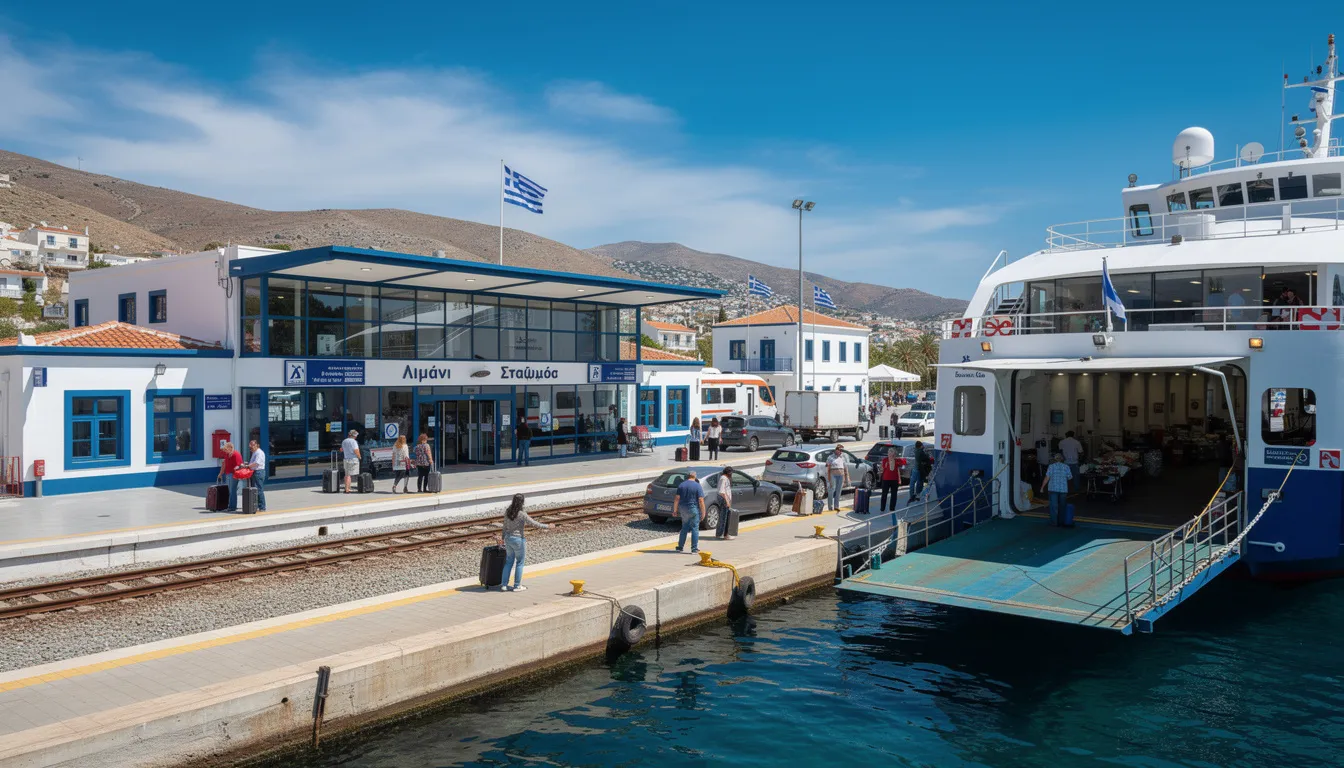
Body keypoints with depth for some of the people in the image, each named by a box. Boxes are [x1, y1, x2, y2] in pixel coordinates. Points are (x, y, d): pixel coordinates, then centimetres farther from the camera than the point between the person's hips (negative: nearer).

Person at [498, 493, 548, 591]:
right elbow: (534, 524, -16)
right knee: (519, 563, 8)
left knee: (509, 561, 17)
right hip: (518, 540, -6)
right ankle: (517, 586, 14)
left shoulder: (507, 512, -2)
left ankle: (504, 584, 20)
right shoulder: (522, 514, -20)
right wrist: (547, 526, -5)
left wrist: (504, 536, 24)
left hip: (508, 539, 6)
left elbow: (505, 526, 10)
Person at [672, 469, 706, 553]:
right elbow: (701, 501, -11)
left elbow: (677, 499, 3)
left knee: (684, 528, 16)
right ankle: (694, 549, 0)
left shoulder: (681, 485, 4)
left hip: (683, 510, 4)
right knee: (695, 529, 2)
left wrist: (675, 510, 9)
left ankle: (680, 547, 19)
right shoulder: (697, 486, -6)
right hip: (693, 509, -4)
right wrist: (703, 512, -6)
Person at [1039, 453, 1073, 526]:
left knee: (1054, 506, 0)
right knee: (1062, 506, 13)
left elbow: (1047, 478, -7)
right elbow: (1070, 478, 8)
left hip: (1053, 489, -2)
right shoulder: (1066, 467, 3)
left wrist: (1042, 487, -2)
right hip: (1063, 489, 2)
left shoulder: (1051, 466, -3)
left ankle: (1054, 522, -2)